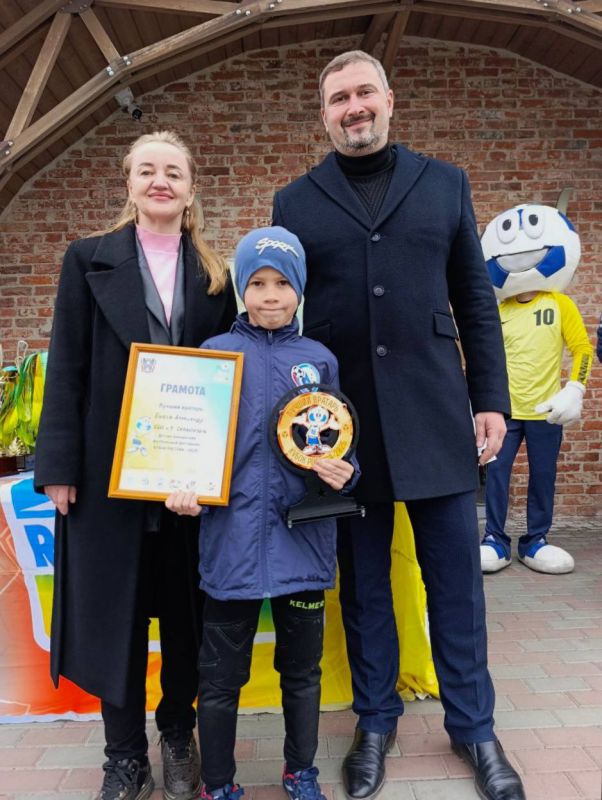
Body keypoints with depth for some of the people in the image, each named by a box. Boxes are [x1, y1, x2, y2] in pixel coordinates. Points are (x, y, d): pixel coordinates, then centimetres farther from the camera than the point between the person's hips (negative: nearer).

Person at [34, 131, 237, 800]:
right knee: (115, 607, 9)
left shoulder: (215, 274, 9)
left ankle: (178, 736, 33)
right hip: (110, 466, -1)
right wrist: (59, 464, -6)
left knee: (185, 608, 11)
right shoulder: (89, 260, 5)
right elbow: (67, 367, 0)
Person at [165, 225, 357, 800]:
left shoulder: (319, 360, 5)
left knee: (302, 667, 17)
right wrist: (184, 487, -15)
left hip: (302, 538, 2)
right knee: (220, 675, 11)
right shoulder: (215, 353, 0)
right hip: (232, 536, -1)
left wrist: (343, 473, -10)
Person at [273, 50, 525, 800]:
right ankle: (375, 723, 32)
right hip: (344, 423, 0)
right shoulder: (296, 202, 8)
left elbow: (476, 302, 8)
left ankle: (474, 727, 30)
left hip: (435, 415, 1)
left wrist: (492, 399, 2)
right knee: (363, 583, 12)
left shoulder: (444, 184, 10)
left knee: (456, 580, 8)